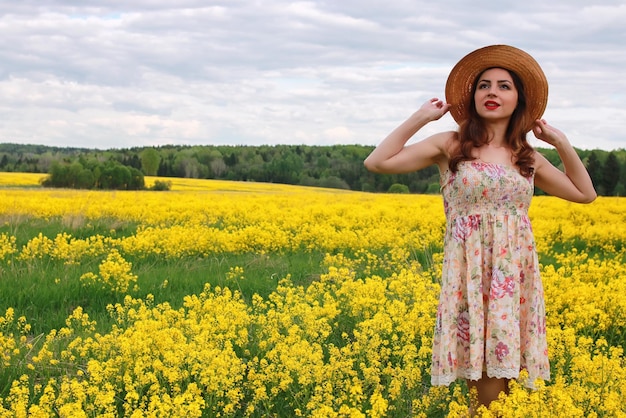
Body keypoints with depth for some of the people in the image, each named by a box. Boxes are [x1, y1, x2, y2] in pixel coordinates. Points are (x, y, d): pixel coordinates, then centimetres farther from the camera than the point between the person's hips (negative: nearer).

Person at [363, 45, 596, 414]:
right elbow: (377, 163, -6)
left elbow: (585, 193, 23)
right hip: (469, 274, -3)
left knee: (501, 373, 1)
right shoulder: (450, 145, 1)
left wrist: (561, 142, 13)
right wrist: (420, 118, -4)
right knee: (487, 384, -7)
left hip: (516, 275, 3)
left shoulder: (529, 158, 12)